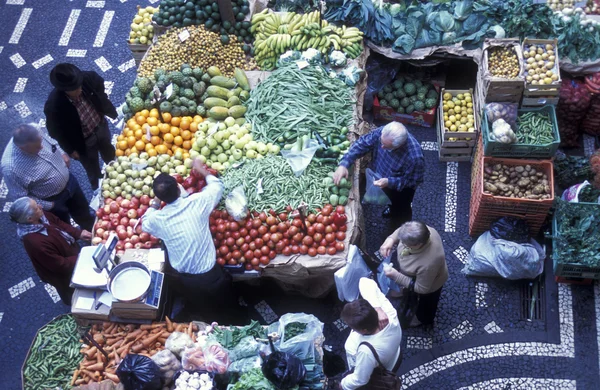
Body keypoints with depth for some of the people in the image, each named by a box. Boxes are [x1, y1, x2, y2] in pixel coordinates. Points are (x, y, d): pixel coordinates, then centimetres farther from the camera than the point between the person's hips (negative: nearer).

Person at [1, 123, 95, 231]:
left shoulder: (34, 130, -26)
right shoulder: (10, 168, -41)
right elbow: (20, 197, -26)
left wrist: (62, 153, -5)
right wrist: (48, 206, -17)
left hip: (69, 181, 6)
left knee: (83, 212, 32)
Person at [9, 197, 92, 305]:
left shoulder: (41, 216, -21)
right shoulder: (36, 242, -44)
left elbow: (59, 224, -1)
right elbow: (61, 265, -34)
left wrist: (79, 233, -13)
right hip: (62, 274, -8)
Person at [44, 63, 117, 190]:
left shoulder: (88, 78, -29)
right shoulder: (53, 106, -39)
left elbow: (100, 84, -3)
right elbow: (55, 131, -20)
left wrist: (110, 111, 5)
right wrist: (71, 150, -9)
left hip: (101, 126, 4)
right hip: (84, 142, -4)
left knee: (109, 154, 35)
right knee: (93, 171, 25)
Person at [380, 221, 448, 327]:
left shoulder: (428, 264, -49)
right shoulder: (423, 232, -32)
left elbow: (421, 288, -32)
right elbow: (400, 231, -10)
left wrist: (395, 276, -33)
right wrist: (390, 240, -28)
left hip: (430, 285, -5)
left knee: (426, 302, 30)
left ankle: (424, 319, 61)